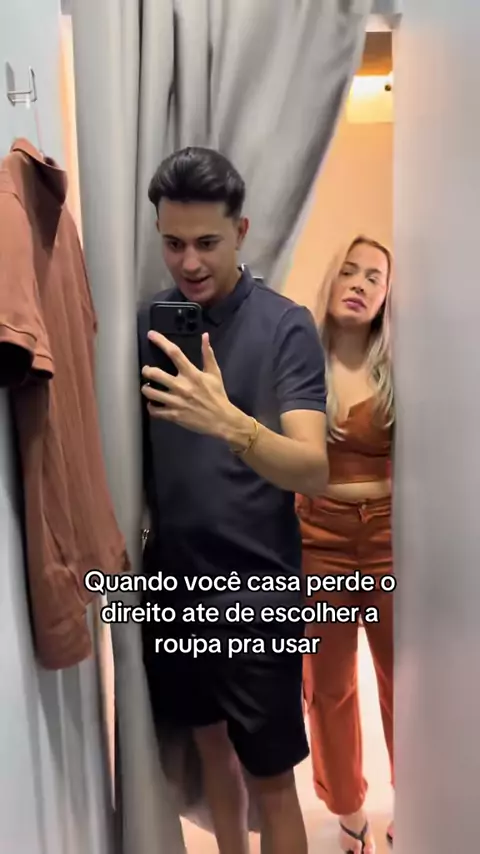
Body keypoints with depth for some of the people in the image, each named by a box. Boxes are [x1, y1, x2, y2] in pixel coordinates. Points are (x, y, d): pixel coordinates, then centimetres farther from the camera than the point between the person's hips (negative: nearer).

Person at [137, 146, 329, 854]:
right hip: (174, 579, 5)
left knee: (270, 777, 9)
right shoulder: (147, 321, 1)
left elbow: (314, 471, -22)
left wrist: (228, 422, -40)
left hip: (257, 588, -4)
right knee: (210, 740, 24)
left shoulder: (286, 327, -13)